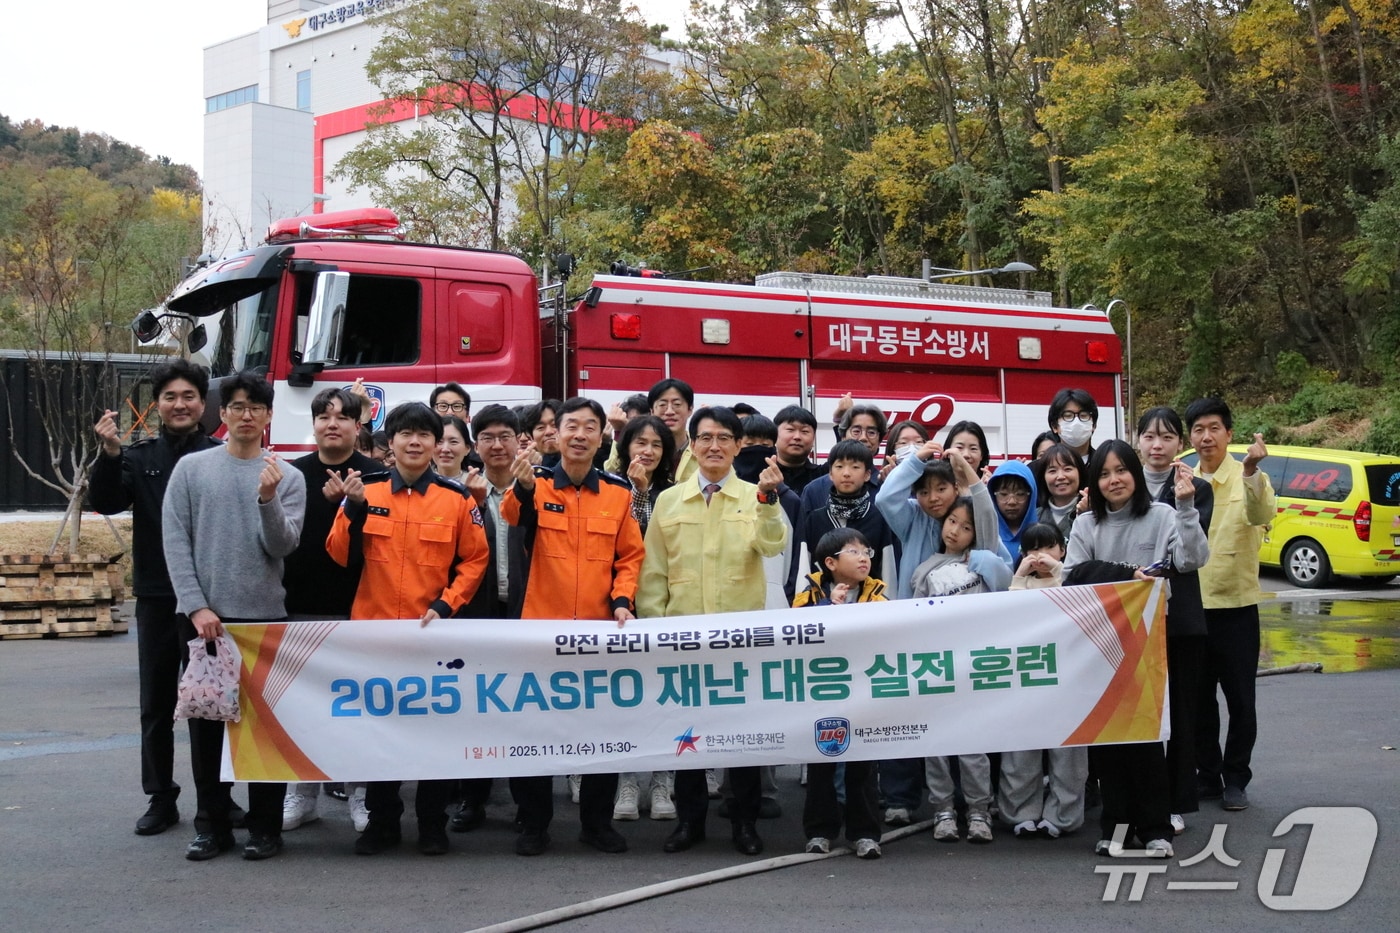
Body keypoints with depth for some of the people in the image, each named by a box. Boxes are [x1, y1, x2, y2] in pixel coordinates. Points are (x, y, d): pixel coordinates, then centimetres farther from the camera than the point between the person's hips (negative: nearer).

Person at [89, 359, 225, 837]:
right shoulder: (138, 456, 7)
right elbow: (105, 503, -8)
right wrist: (110, 454, -19)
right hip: (156, 596, 3)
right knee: (156, 703, 9)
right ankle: (160, 798, 19)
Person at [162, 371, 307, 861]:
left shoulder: (287, 477, 4)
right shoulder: (191, 468, 5)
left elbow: (282, 545, -5)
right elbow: (175, 542, 0)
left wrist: (268, 499, -22)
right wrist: (196, 606, -8)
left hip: (264, 616, 0)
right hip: (202, 616, 1)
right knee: (206, 720, 6)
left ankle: (265, 826, 11)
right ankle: (211, 824, 16)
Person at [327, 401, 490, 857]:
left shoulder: (456, 498, 0)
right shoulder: (365, 491, 3)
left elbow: (474, 560, 4)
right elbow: (341, 555, 0)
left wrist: (446, 605, -8)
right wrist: (354, 509, -15)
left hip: (433, 632, -1)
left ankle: (432, 822, 16)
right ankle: (382, 820, 21)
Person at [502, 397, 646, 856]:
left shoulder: (618, 491, 6)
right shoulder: (537, 484, -2)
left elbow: (630, 556, 10)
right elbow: (515, 523, -24)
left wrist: (622, 600, -7)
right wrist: (524, 488, -45)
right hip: (542, 624, -2)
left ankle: (597, 821, 21)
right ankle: (534, 823, 16)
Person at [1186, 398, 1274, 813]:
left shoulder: (1248, 477, -6)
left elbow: (1262, 515, -28)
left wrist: (1251, 470, -43)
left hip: (1235, 605, -4)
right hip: (1191, 605, 4)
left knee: (1240, 698, 3)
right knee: (1198, 698, 10)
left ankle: (1235, 779, 15)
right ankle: (1207, 775, 21)